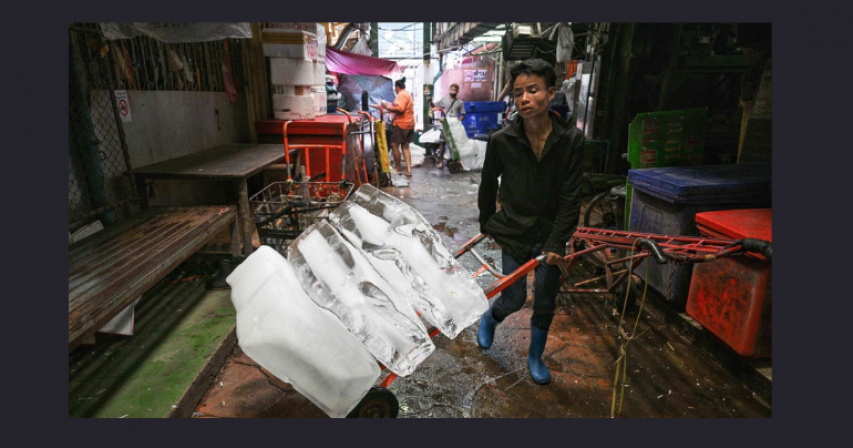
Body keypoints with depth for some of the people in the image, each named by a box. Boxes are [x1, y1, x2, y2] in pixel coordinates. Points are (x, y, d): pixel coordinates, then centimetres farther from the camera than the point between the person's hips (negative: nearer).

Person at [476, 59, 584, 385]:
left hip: (550, 232, 1)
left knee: (545, 303, 12)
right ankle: (489, 319, 41)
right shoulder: (502, 141, -12)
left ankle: (536, 356, 38)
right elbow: (488, 184, 3)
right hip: (514, 231, -1)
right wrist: (486, 223, 12)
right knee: (514, 298, 5)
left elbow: (570, 198, -9)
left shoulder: (571, 140, -12)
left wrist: (556, 242, -11)